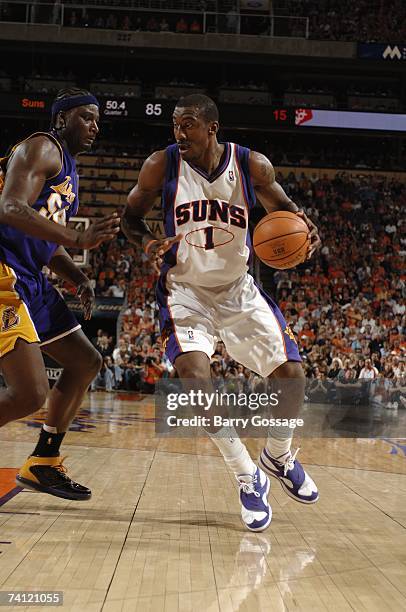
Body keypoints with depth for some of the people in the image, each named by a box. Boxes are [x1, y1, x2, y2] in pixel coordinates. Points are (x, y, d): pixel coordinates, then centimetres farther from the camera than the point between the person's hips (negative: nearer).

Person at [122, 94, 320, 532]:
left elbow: (282, 209, 5)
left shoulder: (252, 165, -11)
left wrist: (301, 228, -18)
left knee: (291, 375, -3)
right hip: (186, 290, -2)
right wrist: (147, 244, -23)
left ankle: (278, 456, 28)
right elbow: (130, 216, 0)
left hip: (238, 290, 2)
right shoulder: (162, 165, -13)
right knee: (192, 373, -26)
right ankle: (248, 476, -9)